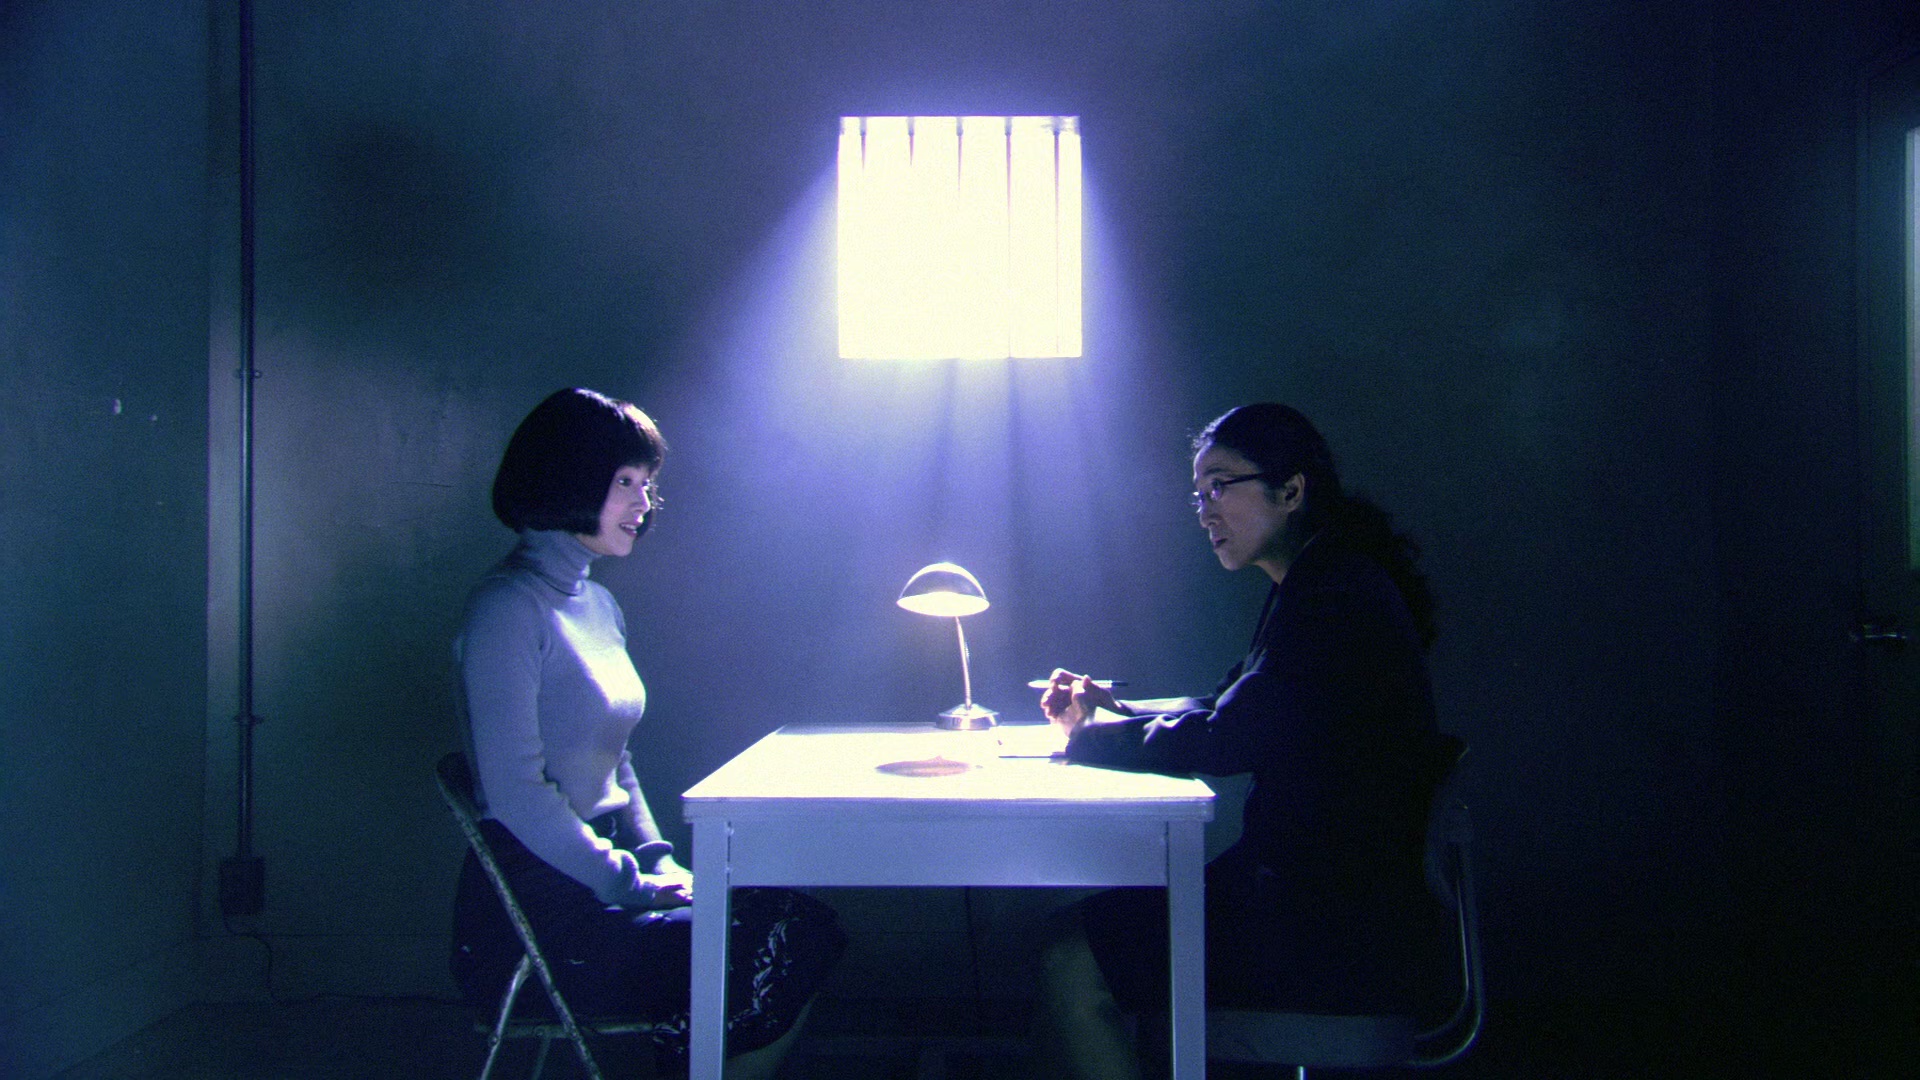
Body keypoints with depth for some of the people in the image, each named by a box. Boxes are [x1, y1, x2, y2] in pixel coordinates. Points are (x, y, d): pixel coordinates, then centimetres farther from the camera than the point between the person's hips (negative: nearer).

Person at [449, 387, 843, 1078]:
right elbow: (516, 792, -18)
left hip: (594, 883, 8)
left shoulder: (599, 605, 15)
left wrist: (658, 862, 7)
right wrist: (635, 884, -15)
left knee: (805, 928, -9)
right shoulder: (508, 608, -13)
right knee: (773, 951, -17)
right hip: (533, 921, -8)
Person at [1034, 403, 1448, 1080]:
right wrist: (1112, 710, 8)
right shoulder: (1321, 588, 14)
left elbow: (1220, 742, -21)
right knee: (1080, 929, 9)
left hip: (1338, 938, -10)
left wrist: (1089, 733, -8)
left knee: (1072, 963, -15)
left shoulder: (1339, 600, -18)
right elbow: (1228, 710, 21)